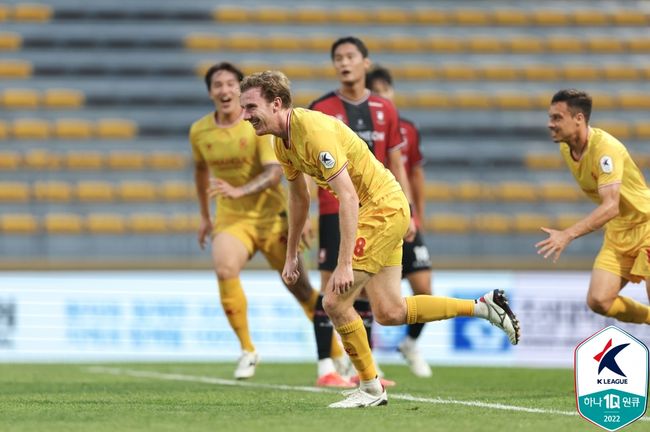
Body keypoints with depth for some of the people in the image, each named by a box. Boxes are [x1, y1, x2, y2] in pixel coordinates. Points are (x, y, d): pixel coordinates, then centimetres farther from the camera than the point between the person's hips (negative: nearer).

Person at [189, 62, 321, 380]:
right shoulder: (199, 131, 2)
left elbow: (275, 171, -23)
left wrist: (239, 191, -39)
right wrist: (205, 216, 26)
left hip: (272, 217, -2)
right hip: (230, 220, 2)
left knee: (299, 287, 5)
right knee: (224, 270, -28)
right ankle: (247, 350, -14)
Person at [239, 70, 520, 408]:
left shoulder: (314, 131, -26)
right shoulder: (283, 142, 4)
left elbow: (348, 197, -30)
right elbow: (299, 197, 21)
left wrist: (344, 265, -33)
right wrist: (291, 255, 22)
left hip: (384, 208, -10)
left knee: (334, 302, -11)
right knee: (390, 313, 11)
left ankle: (370, 388, 4)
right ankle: (483, 307, 23)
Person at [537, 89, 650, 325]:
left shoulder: (606, 148, -26)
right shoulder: (565, 148, -1)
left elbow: (611, 206, -36)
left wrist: (568, 235, -44)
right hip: (617, 234, 7)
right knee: (599, 301, -8)